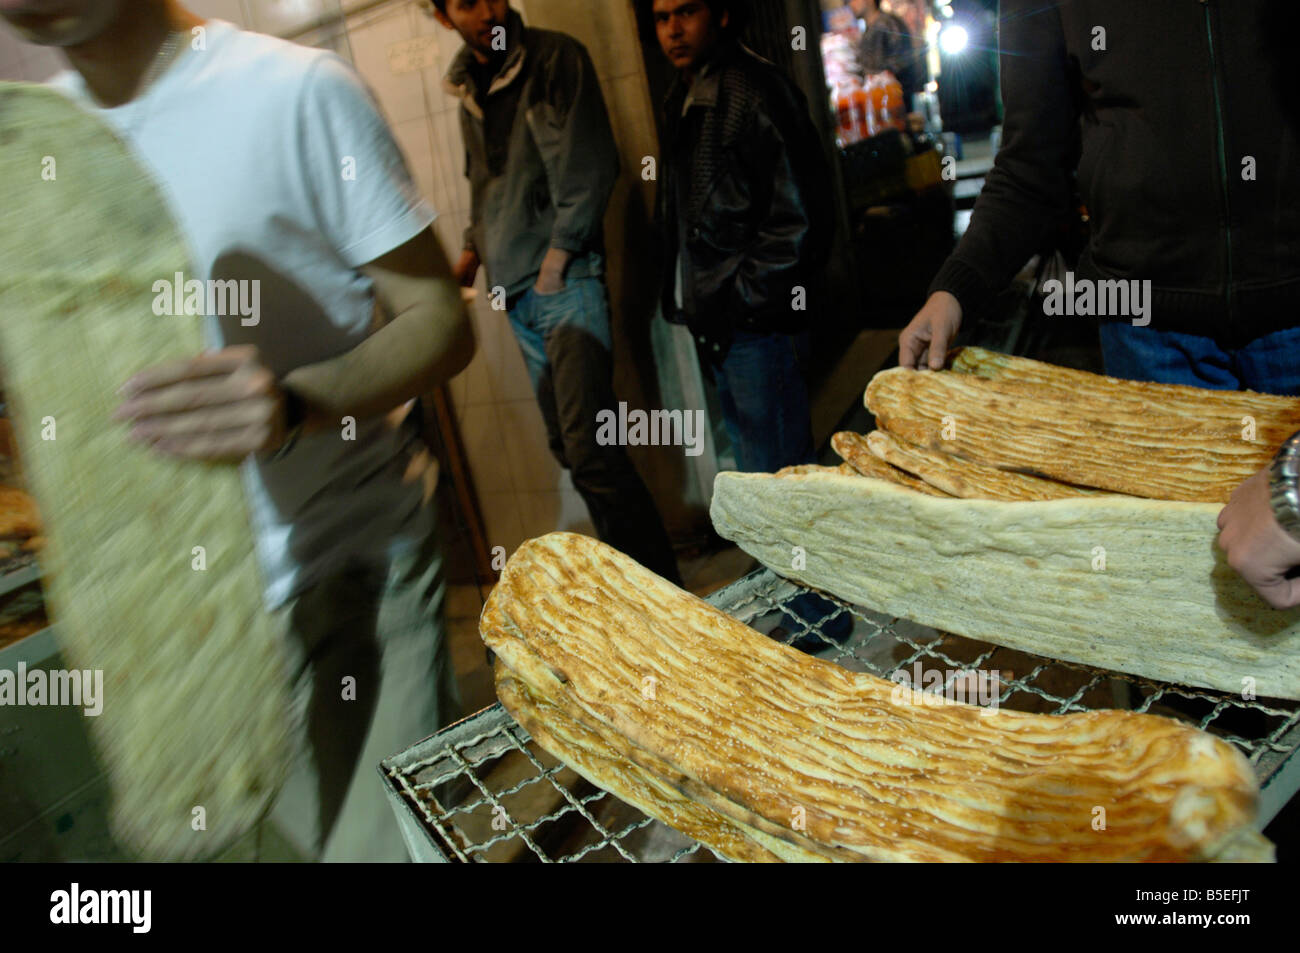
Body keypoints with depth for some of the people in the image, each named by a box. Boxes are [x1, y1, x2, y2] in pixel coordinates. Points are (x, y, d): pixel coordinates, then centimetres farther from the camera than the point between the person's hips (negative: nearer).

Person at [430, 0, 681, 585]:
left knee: (589, 449, -16)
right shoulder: (468, 87, 17)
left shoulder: (553, 59, -3)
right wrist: (474, 248, 15)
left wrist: (558, 252, -11)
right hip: (516, 290, 7)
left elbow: (590, 166, -10)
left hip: (565, 280, -7)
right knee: (566, 445, 10)